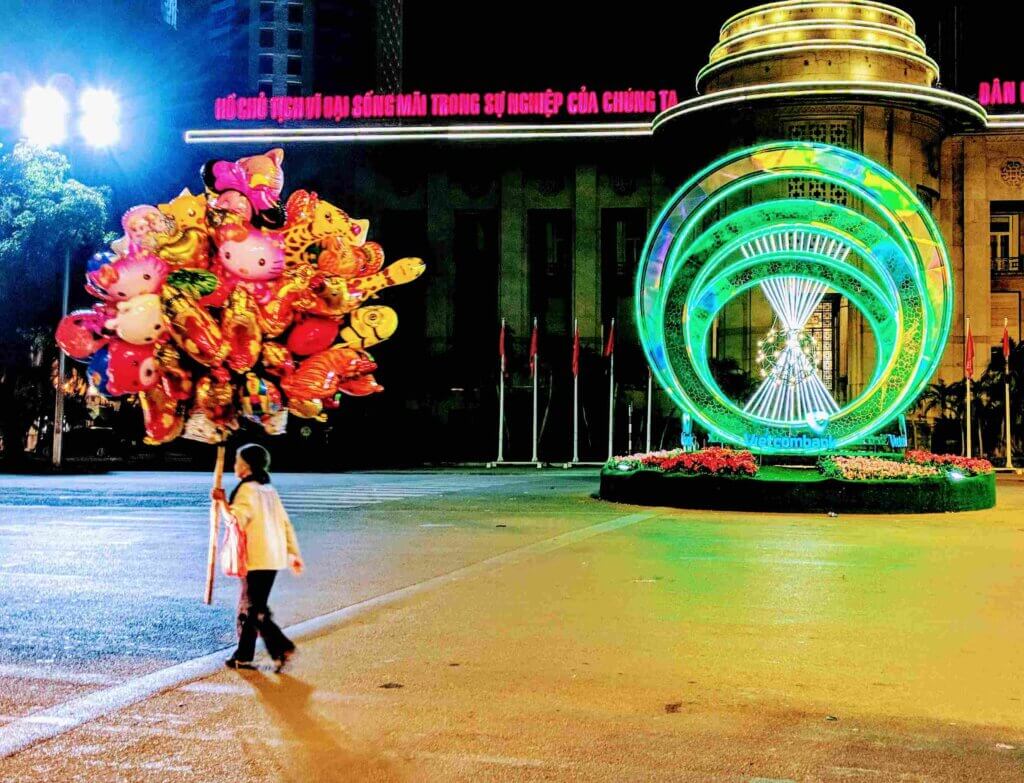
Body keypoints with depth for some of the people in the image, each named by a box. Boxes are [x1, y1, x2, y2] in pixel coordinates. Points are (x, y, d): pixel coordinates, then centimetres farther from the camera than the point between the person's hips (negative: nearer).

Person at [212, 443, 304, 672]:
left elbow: (238, 520, -20)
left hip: (256, 559, -9)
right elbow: (285, 523, 17)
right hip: (274, 558, 9)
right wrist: (294, 553, 20)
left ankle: (282, 648, -16)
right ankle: (243, 655, 19)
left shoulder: (247, 489, -9)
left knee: (254, 610, -6)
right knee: (248, 606, 15)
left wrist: (224, 501, -13)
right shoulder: (269, 490, 17)